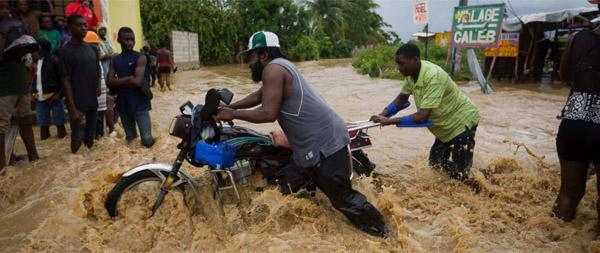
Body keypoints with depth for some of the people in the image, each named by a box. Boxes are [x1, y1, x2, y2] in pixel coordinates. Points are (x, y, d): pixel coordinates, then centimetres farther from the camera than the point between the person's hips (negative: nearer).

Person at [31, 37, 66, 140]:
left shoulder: (54, 60, -9)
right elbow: (32, 79, 19)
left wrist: (60, 94, -12)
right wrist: (32, 94, 10)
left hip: (54, 97, -5)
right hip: (40, 99, 5)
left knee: (60, 124, 3)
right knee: (43, 125, 11)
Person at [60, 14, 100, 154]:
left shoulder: (92, 48, 10)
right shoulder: (66, 51, -9)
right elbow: (66, 81, -11)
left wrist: (98, 86, 2)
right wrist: (72, 108, -17)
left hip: (93, 101, 6)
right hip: (78, 102, -6)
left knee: (90, 137, 14)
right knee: (77, 137, 1)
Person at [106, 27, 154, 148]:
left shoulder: (140, 58, -6)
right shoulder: (114, 60, 9)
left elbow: (137, 82, -17)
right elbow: (110, 82, -2)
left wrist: (119, 82, -3)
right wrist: (128, 79, -14)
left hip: (140, 105, -5)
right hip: (123, 105, 5)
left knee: (147, 140, -8)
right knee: (130, 140, 15)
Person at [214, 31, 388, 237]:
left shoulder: (273, 69, -15)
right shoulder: (280, 66, 17)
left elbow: (268, 113, -24)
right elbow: (258, 97, 28)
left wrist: (233, 114, -11)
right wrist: (228, 107, 23)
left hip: (325, 144, -11)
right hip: (308, 146, 11)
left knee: (342, 197, 0)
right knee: (292, 191, 19)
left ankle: (378, 230, 18)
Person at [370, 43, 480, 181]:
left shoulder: (433, 77, -35)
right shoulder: (411, 72, -9)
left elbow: (422, 117, -39)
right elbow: (402, 97, 7)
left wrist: (390, 121, -36)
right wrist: (383, 114, -8)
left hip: (462, 121, -8)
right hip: (445, 125, 8)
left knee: (459, 175, -6)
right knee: (435, 164, 14)